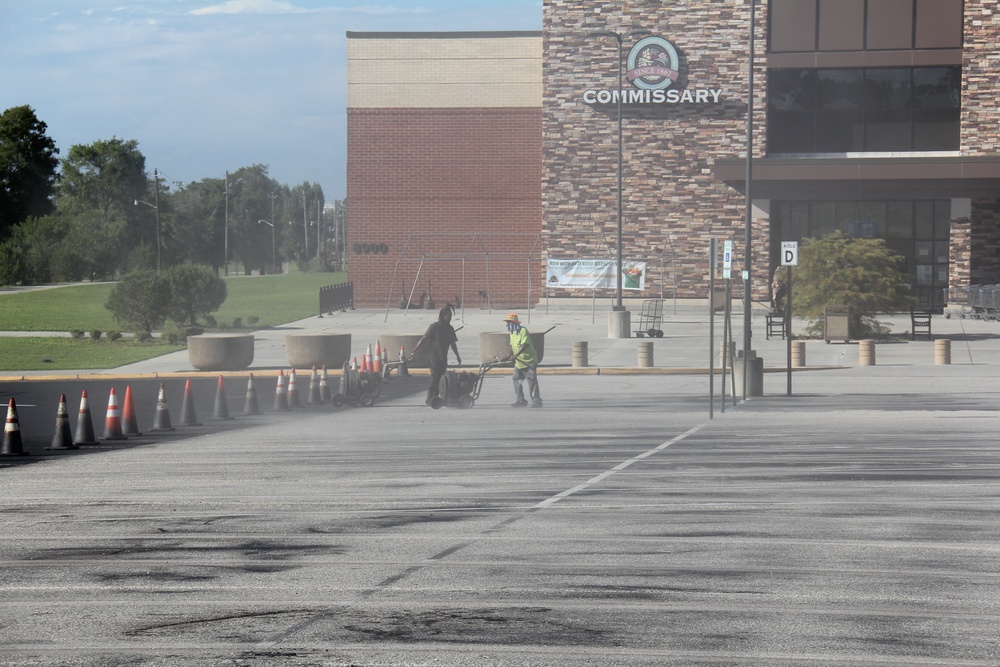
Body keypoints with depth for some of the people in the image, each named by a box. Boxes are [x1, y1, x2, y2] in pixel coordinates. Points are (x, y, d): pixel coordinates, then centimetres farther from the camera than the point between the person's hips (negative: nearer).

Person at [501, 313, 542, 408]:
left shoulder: (523, 331, -16)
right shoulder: (512, 333, 11)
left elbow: (525, 345, -25)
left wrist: (515, 356, -30)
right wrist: (509, 355, 2)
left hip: (529, 361, -9)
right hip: (519, 363, 9)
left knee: (532, 382, -8)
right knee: (517, 381, 7)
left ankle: (536, 401, -4)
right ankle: (520, 400, 13)